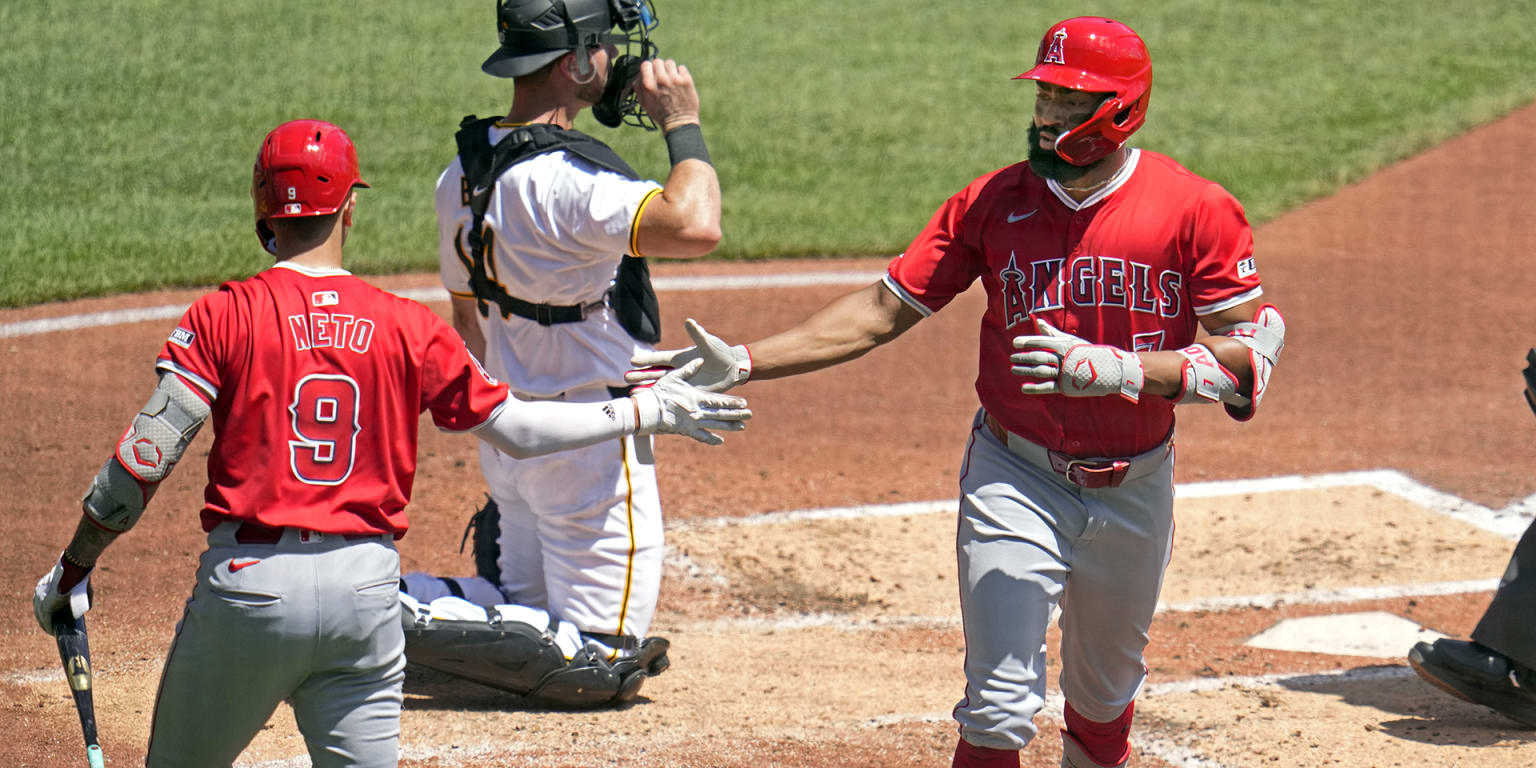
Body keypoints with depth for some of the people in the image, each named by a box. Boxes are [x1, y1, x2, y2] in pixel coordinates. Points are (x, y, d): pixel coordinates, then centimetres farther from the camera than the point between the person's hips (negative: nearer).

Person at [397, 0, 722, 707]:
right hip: (591, 448, -9)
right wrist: (682, 124, -21)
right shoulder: (565, 178, -25)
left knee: (522, 602, 23)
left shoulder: (463, 173, 4)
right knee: (600, 663, -2)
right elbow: (695, 227, -37)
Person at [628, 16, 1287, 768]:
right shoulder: (995, 200, -4)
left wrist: (1118, 370, -27)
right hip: (1016, 478, -1)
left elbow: (1248, 352, -13)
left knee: (1104, 693, 19)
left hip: (1135, 485, 1)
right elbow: (883, 310, -3)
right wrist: (739, 362, -12)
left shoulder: (1198, 210, -9)